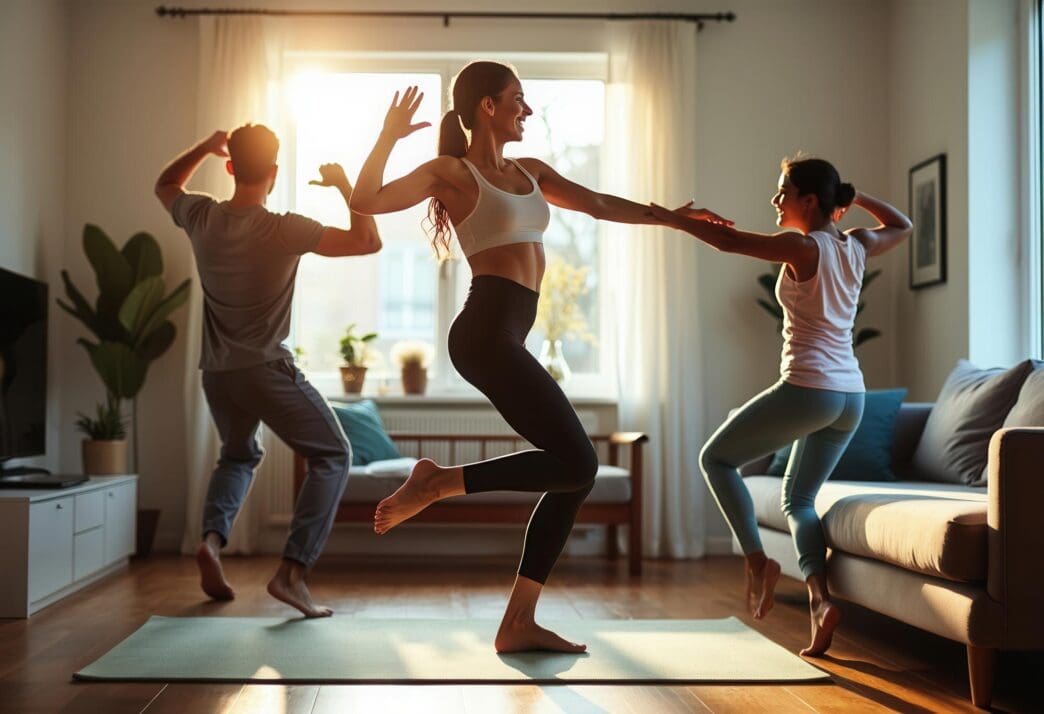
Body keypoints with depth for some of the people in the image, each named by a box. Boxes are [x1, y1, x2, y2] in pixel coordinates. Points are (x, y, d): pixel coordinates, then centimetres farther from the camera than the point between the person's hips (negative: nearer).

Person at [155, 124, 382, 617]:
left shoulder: (202, 217, -1)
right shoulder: (284, 230, -15)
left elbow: (165, 185, 22)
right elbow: (368, 241, -16)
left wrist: (204, 147, 20)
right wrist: (344, 185, -4)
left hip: (217, 372, 6)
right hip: (266, 369, -6)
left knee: (238, 455, 29)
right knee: (332, 456, 4)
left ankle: (212, 537, 3)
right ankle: (291, 572, -9)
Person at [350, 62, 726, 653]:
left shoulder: (530, 172, 23)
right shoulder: (453, 171, 1)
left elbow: (598, 204, 31)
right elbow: (366, 202, -8)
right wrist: (389, 138, -19)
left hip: (506, 339, 9)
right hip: (487, 332, -9)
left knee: (577, 472, 4)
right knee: (576, 462, -15)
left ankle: (519, 623, 6)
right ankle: (439, 482, -6)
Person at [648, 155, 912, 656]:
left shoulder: (804, 248, -11)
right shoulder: (857, 245, 9)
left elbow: (728, 241, -15)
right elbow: (902, 226, 31)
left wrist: (671, 218, -6)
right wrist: (856, 196, 24)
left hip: (807, 389, -8)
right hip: (851, 397, 8)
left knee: (716, 458, 11)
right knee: (798, 498, 18)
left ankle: (756, 559, -1)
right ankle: (820, 598, -1)